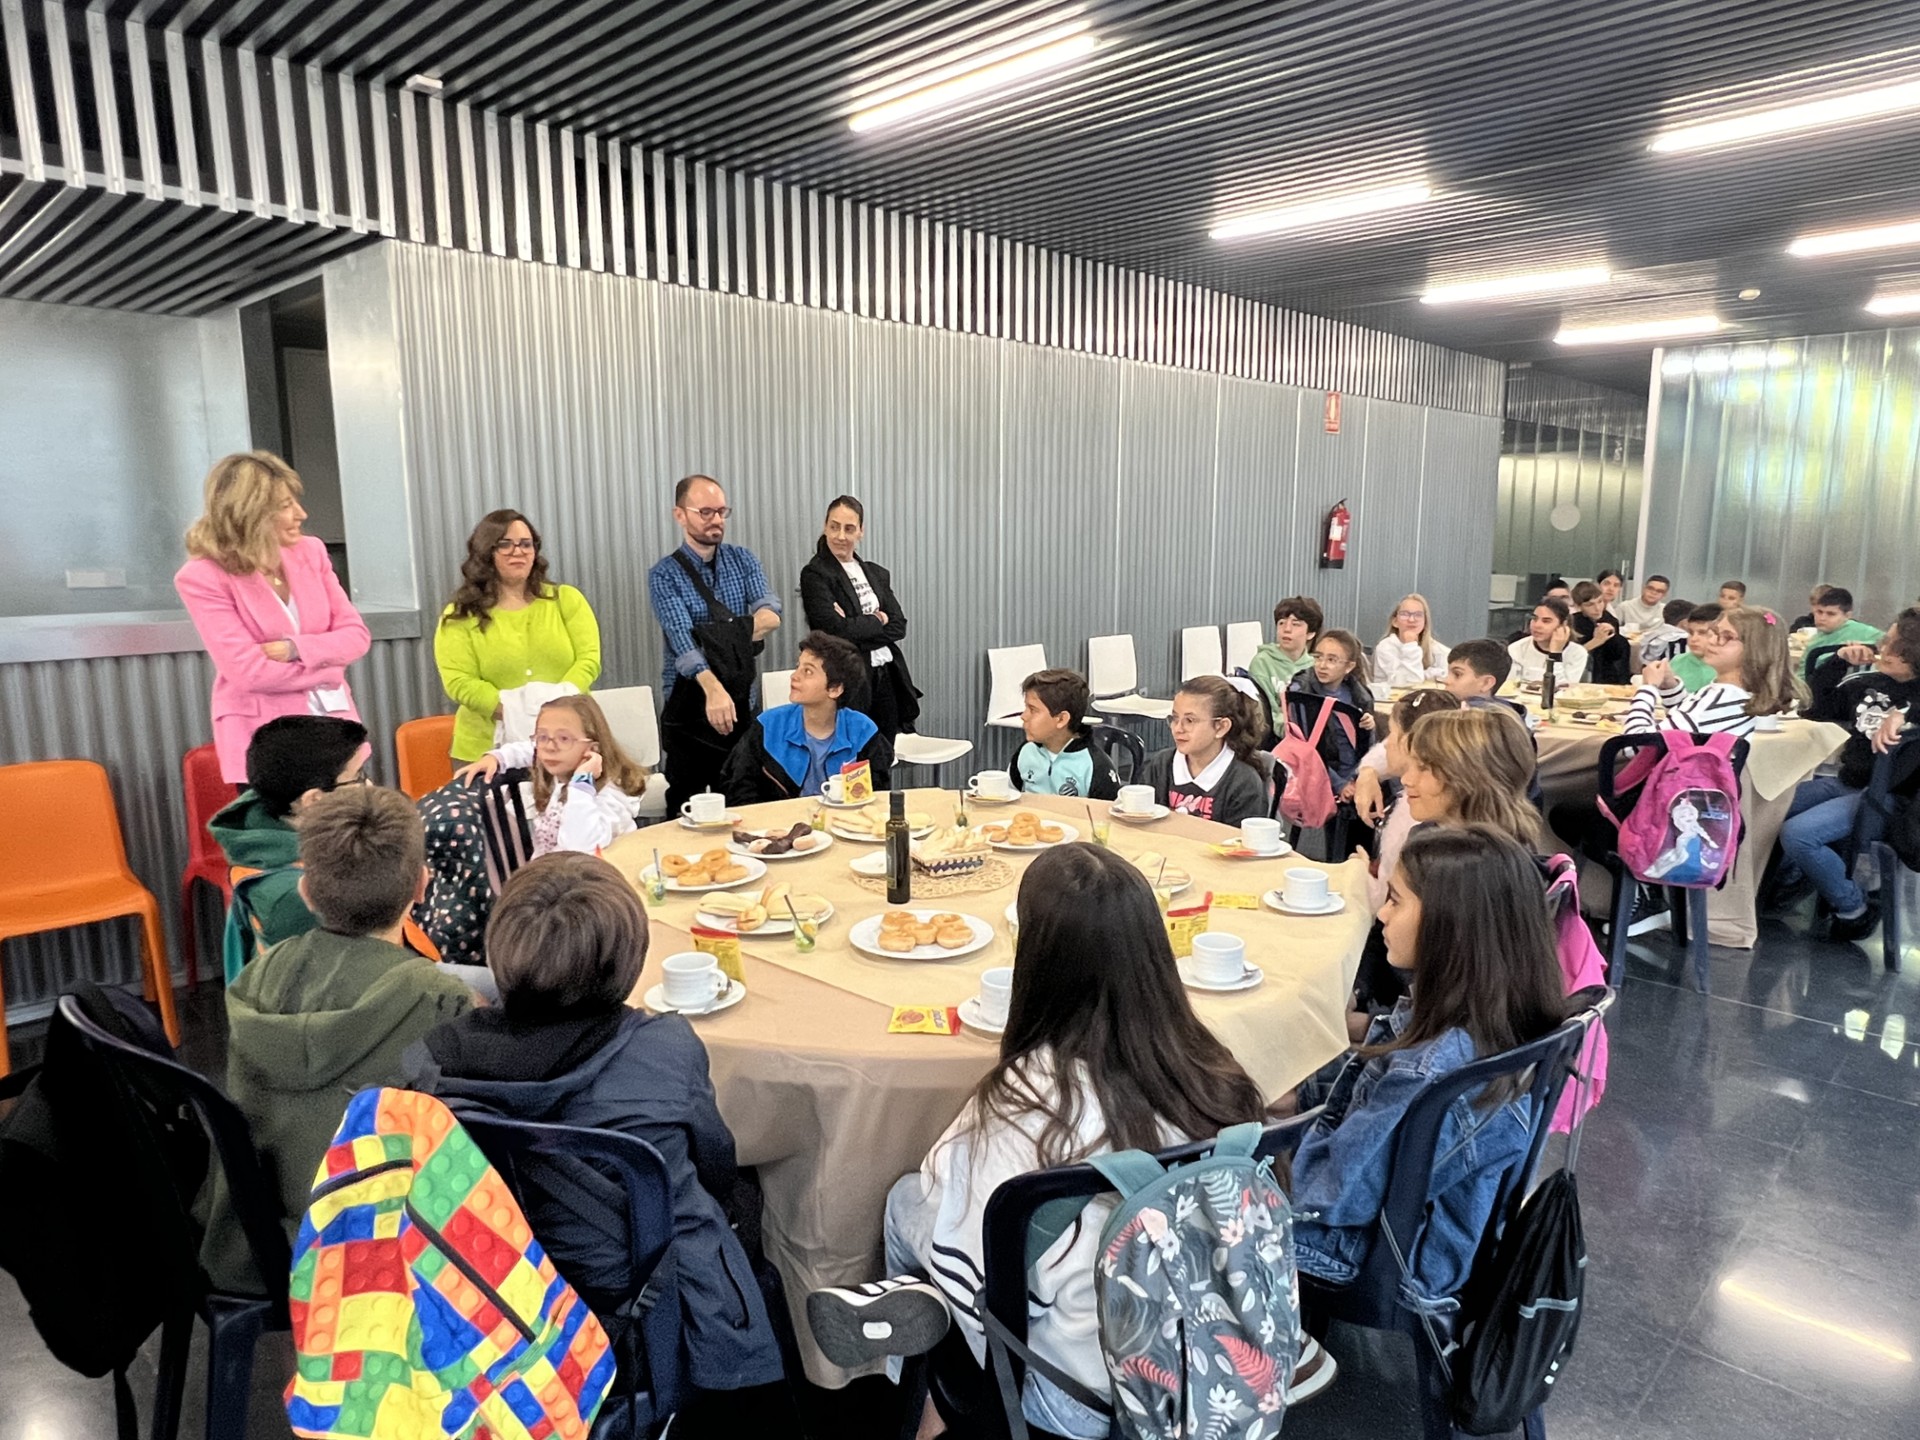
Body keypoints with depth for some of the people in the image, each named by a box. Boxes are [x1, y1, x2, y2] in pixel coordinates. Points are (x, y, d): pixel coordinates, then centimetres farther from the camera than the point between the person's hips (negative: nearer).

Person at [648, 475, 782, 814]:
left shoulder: (743, 560, 6)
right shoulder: (664, 575, -7)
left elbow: (770, 616, -7)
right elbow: (682, 639, -22)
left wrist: (715, 637, -21)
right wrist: (713, 688, -38)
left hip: (742, 703, 3)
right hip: (689, 709, -3)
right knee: (685, 810, 4)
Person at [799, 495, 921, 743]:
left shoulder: (877, 573, 13)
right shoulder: (815, 574, -5)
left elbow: (899, 626, 3)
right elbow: (836, 629, -16)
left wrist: (859, 628, -12)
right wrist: (878, 621, -3)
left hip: (887, 679, 5)